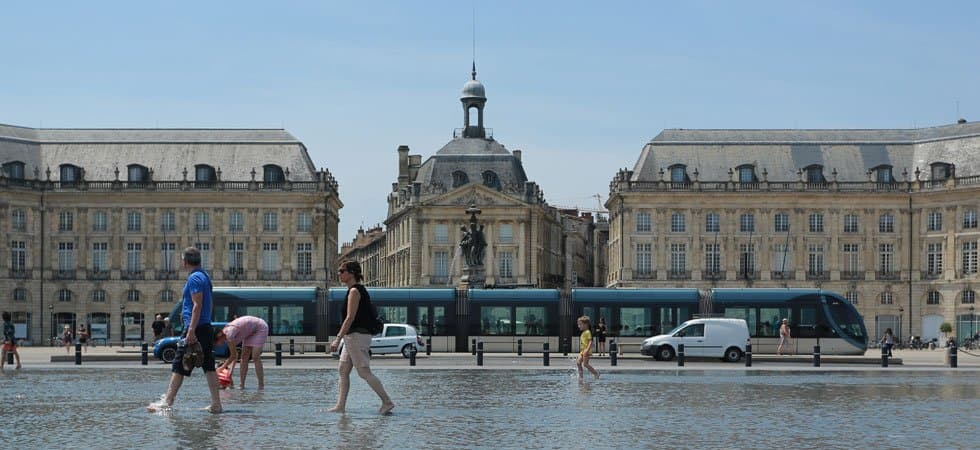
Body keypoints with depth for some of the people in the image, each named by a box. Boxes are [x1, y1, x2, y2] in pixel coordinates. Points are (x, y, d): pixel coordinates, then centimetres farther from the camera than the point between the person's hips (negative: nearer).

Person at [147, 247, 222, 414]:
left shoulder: (194, 278, -13)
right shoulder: (204, 276, 17)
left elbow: (197, 305, -20)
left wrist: (191, 331, -24)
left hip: (196, 327, -9)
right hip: (207, 327, 9)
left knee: (179, 367, -4)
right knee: (209, 366, 7)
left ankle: (167, 403, 0)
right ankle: (216, 404, 5)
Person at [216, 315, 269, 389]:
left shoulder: (229, 334, -27)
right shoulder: (226, 331, -1)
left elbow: (233, 356, -20)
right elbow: (235, 355, 3)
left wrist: (223, 367, -9)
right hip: (251, 331, 9)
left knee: (255, 357, -15)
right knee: (244, 357, 4)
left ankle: (261, 386, -11)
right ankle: (241, 385, 5)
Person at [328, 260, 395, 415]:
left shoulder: (354, 291, -14)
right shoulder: (360, 290, 16)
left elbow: (350, 318, -20)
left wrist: (338, 338, -22)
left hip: (356, 336, -10)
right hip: (352, 337, 10)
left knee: (364, 372, -7)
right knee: (343, 371, 8)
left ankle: (387, 402, -5)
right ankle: (340, 406, 8)